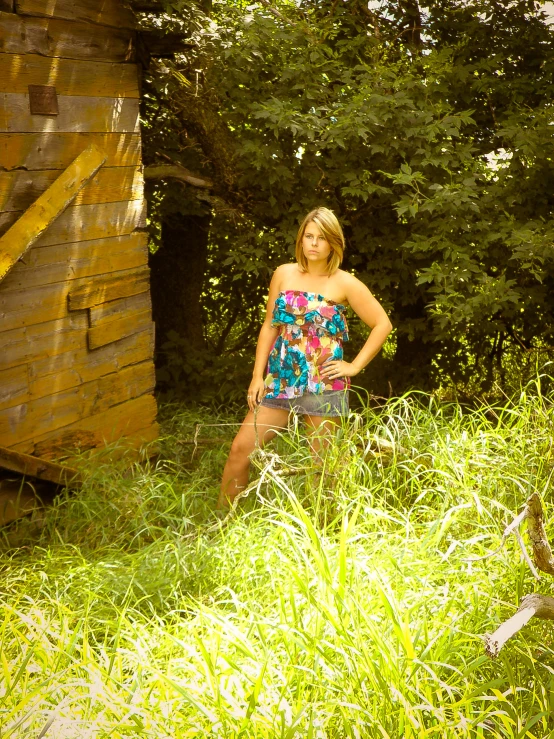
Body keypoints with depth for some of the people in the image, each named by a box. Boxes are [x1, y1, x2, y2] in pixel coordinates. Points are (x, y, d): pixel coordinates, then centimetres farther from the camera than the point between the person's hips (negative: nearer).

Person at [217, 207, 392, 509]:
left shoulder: (344, 283, -3)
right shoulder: (284, 274, 6)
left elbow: (382, 324, 0)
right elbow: (269, 326, 9)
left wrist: (355, 366, -5)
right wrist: (258, 376, 3)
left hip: (323, 385, -3)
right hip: (280, 379, 3)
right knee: (241, 447, -3)